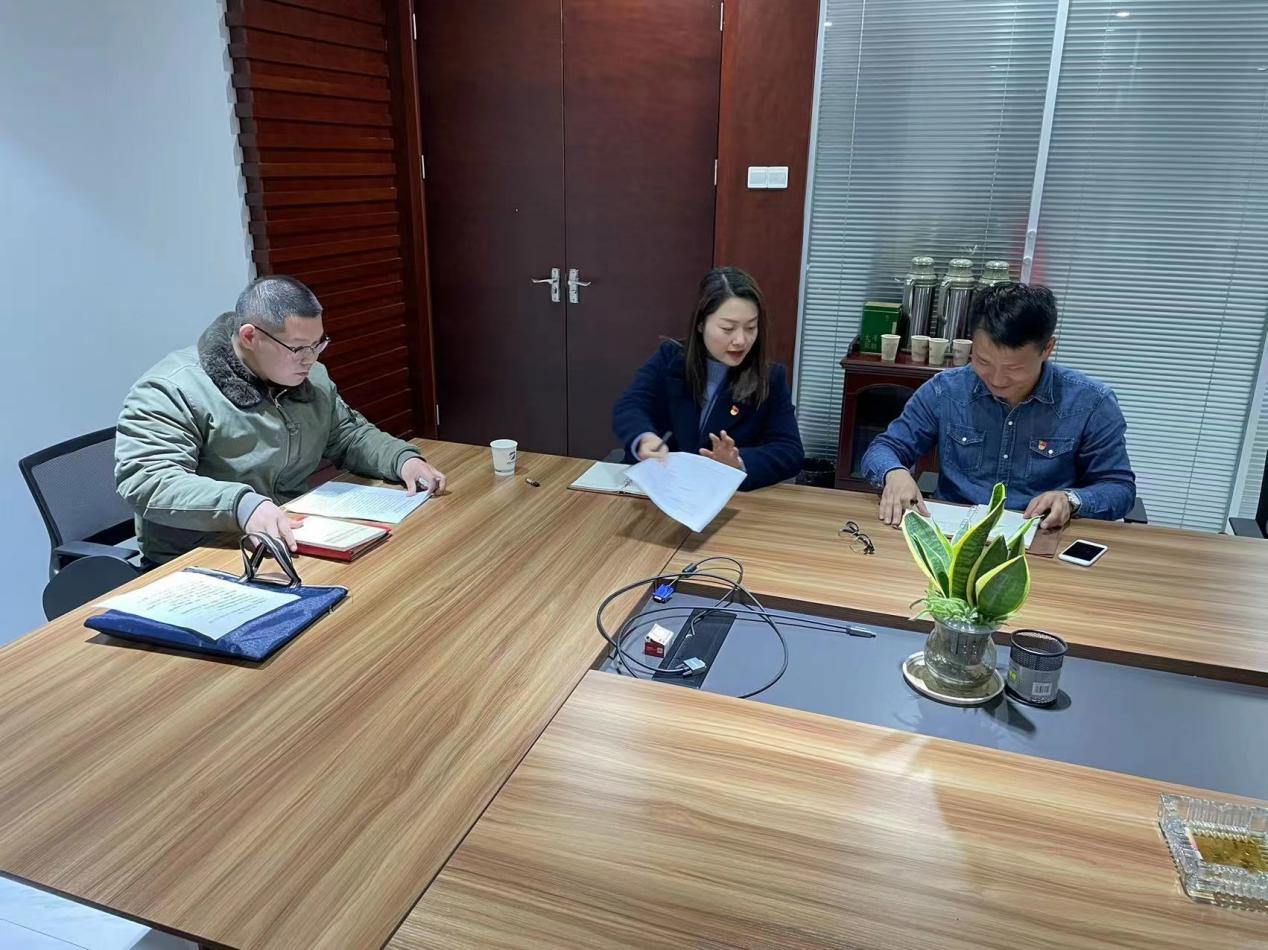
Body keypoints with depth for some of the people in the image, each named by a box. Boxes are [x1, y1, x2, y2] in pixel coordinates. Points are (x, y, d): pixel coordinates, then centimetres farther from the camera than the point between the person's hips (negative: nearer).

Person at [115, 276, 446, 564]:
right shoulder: (173, 390, -15)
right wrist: (241, 504, -40)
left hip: (299, 543, 8)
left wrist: (403, 459, 0)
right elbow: (146, 481, -25)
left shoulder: (312, 378, 10)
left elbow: (349, 435, 20)